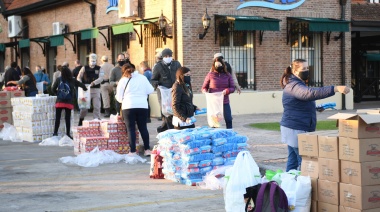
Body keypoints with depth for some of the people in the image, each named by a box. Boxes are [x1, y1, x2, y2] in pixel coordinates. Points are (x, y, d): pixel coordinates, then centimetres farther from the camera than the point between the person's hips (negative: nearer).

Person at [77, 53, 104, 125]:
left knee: (97, 107, 0)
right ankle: (81, 121, 16)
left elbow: (101, 78, -8)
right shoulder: (84, 68, 7)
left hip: (96, 90, 0)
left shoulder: (99, 69, 5)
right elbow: (79, 77, 5)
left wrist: (94, 82, -25)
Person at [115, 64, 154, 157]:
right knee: (143, 128, 11)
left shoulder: (123, 80, 3)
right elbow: (150, 90, 6)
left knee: (131, 129, 3)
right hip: (143, 106, 2)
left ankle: (133, 151, -1)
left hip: (128, 107, -2)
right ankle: (147, 149, 11)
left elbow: (119, 97, 5)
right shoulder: (142, 78, 7)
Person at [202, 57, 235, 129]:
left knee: (228, 120, -1)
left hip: (225, 102, 1)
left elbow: (232, 88, 4)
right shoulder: (210, 75, 2)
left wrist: (227, 91, -17)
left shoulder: (227, 75, 5)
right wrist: (206, 92, -16)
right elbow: (204, 88, 7)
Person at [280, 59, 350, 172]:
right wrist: (336, 89, -44)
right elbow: (311, 93, -36)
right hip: (296, 129, -11)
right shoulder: (294, 86, -17)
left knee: (292, 160, 11)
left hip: (292, 128, 11)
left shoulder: (293, 84, 18)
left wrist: (316, 108, 18)